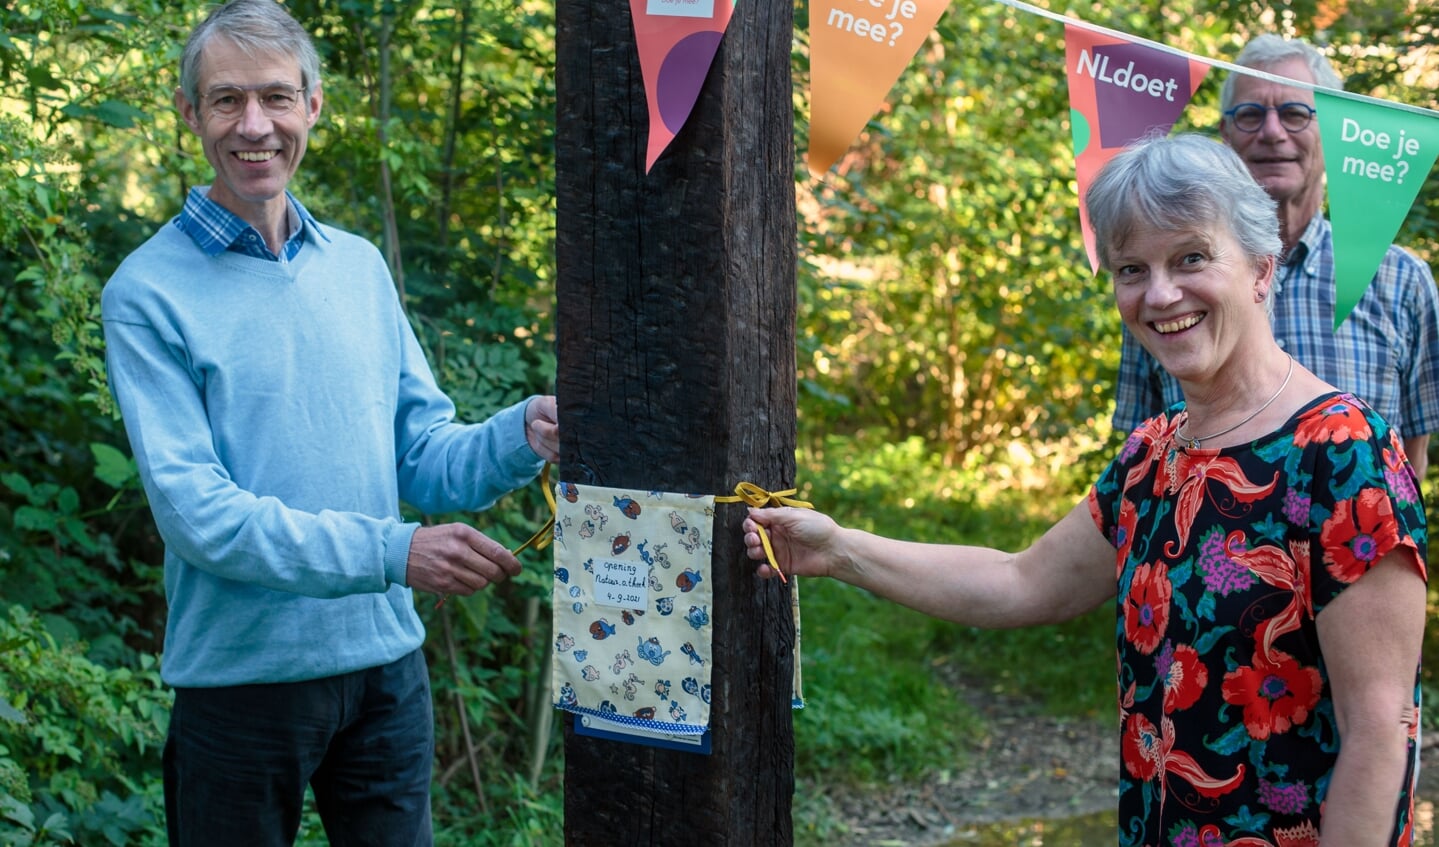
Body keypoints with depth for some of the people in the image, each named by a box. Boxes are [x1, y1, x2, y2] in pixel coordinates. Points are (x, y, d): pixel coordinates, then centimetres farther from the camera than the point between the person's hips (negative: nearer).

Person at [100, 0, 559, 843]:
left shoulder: (359, 266, 7)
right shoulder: (149, 293, -9)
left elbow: (423, 458, 7)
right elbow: (195, 510, -17)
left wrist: (520, 438, -14)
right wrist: (389, 552, -27)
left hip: (387, 668, 4)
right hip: (243, 678, -4)